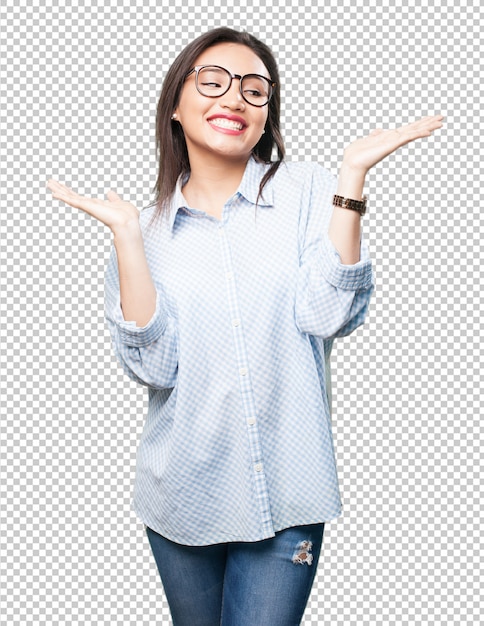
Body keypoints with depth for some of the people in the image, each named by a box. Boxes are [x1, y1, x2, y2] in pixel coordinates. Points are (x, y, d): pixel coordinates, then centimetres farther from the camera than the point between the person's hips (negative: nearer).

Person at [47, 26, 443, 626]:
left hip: (286, 497, -1)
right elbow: (153, 365, -12)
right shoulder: (147, 228, 0)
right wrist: (126, 233, -16)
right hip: (182, 499, 2)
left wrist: (352, 176, -19)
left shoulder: (305, 189, -3)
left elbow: (326, 316, -17)